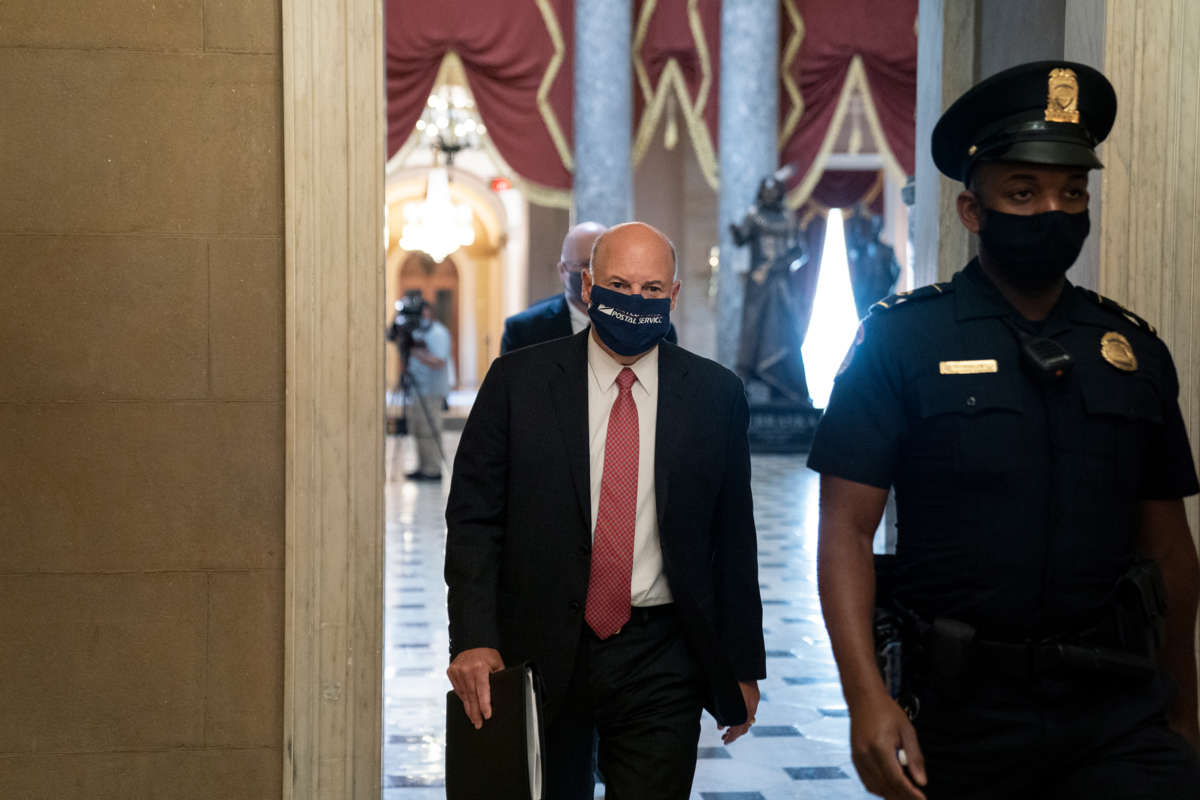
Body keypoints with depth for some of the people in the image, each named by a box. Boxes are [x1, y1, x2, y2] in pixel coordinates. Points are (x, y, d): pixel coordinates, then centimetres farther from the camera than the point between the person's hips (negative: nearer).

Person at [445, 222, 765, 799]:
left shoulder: (715, 395, 2)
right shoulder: (517, 382, -1)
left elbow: (734, 536, 6)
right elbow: (473, 516, -2)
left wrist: (743, 666, 7)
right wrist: (473, 639, -14)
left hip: (662, 665, 0)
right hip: (539, 654, 0)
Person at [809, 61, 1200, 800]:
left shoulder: (1135, 350, 7)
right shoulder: (902, 338, -4)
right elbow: (847, 527, -8)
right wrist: (868, 699, -18)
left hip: (1116, 711, 2)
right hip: (957, 711, -2)